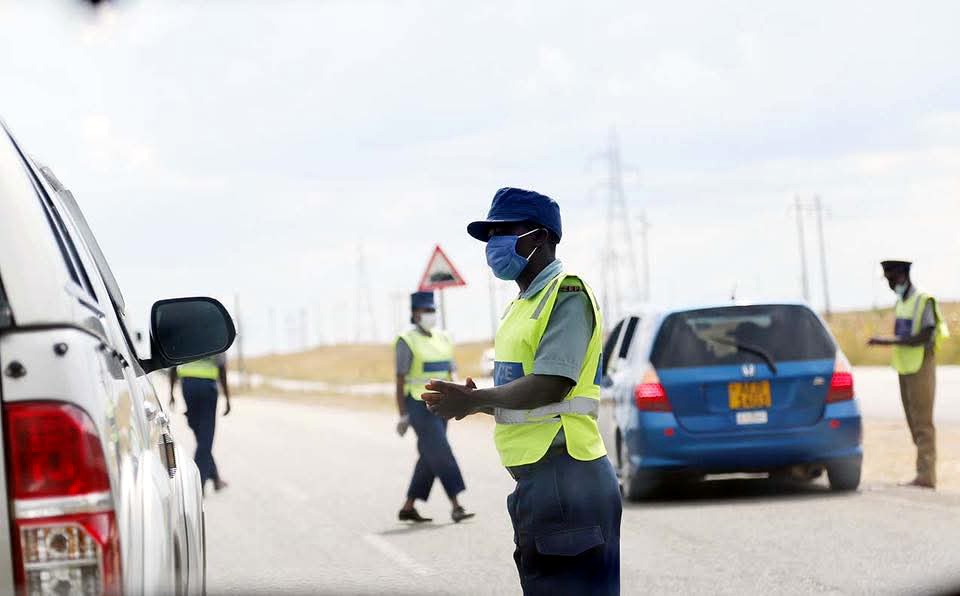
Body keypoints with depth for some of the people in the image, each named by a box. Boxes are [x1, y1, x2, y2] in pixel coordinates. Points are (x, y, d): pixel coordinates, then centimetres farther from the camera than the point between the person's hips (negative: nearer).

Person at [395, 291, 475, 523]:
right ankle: (456, 506, -17)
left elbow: (450, 376, 15)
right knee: (441, 453, -15)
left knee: (429, 458, 10)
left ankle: (408, 508, 19)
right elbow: (400, 381, -8)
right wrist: (403, 416, -11)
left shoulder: (442, 339, 12)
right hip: (418, 406, -7)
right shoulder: (407, 342, -8)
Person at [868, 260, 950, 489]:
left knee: (922, 422, -10)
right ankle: (925, 475, 13)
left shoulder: (924, 301, -12)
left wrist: (889, 341, -23)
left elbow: (923, 337, -21)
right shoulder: (900, 302, 15)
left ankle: (926, 475, -12)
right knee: (913, 422, 9)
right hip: (905, 368, 9)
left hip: (920, 368, -9)